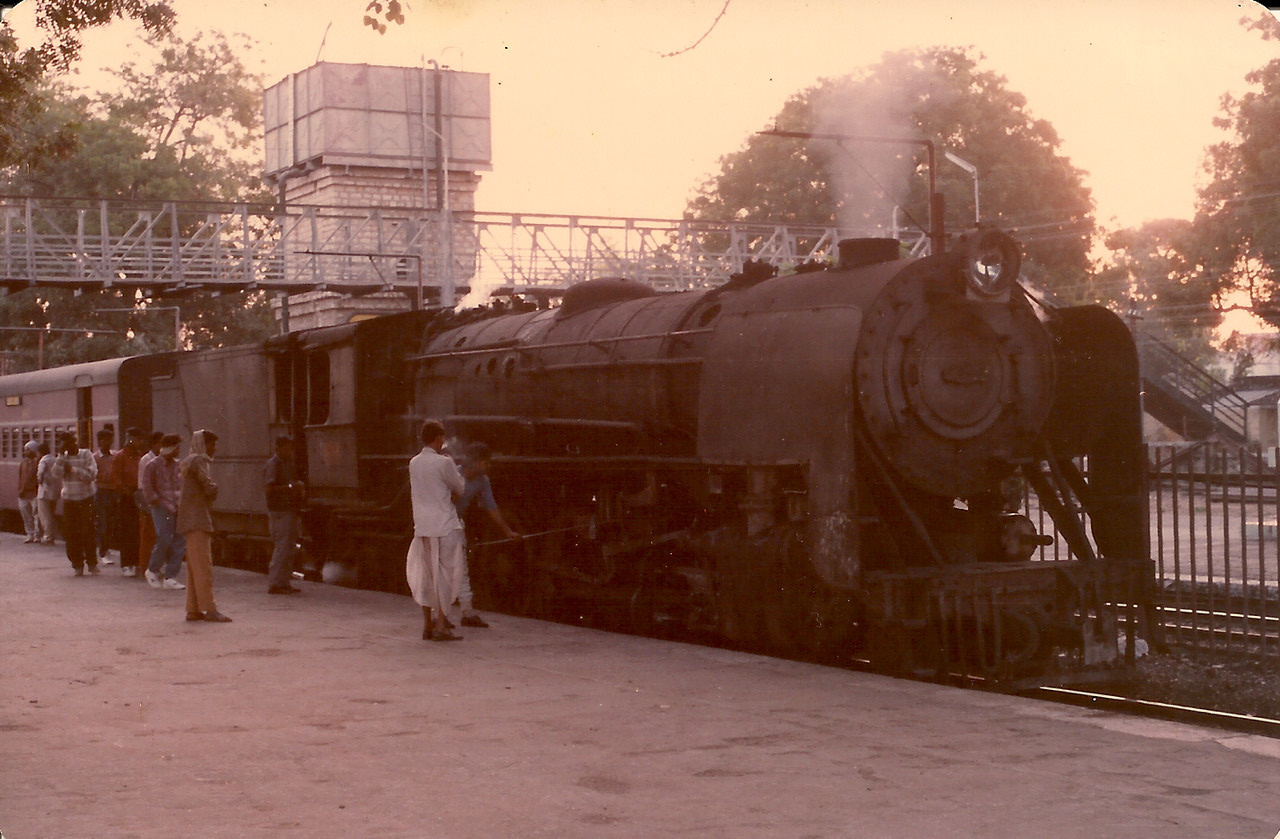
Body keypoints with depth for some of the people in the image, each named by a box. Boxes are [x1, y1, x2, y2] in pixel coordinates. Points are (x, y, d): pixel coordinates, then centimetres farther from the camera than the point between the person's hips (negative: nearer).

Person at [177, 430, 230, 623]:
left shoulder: (187, 461, 20)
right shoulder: (197, 461, -11)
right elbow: (208, 486, -20)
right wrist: (215, 490, 1)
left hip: (190, 520, 10)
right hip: (197, 520, -10)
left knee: (194, 566, 11)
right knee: (203, 565, -11)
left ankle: (193, 609, 13)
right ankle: (210, 609, -12)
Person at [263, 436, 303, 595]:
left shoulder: (287, 463, 19)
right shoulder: (273, 464, -9)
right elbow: (270, 488, -18)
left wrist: (298, 486, 9)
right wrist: (290, 487, -19)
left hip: (290, 510, 10)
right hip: (279, 511, -10)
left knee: (290, 547, 11)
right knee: (282, 547, -10)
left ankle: (285, 583, 17)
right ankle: (274, 583, -7)